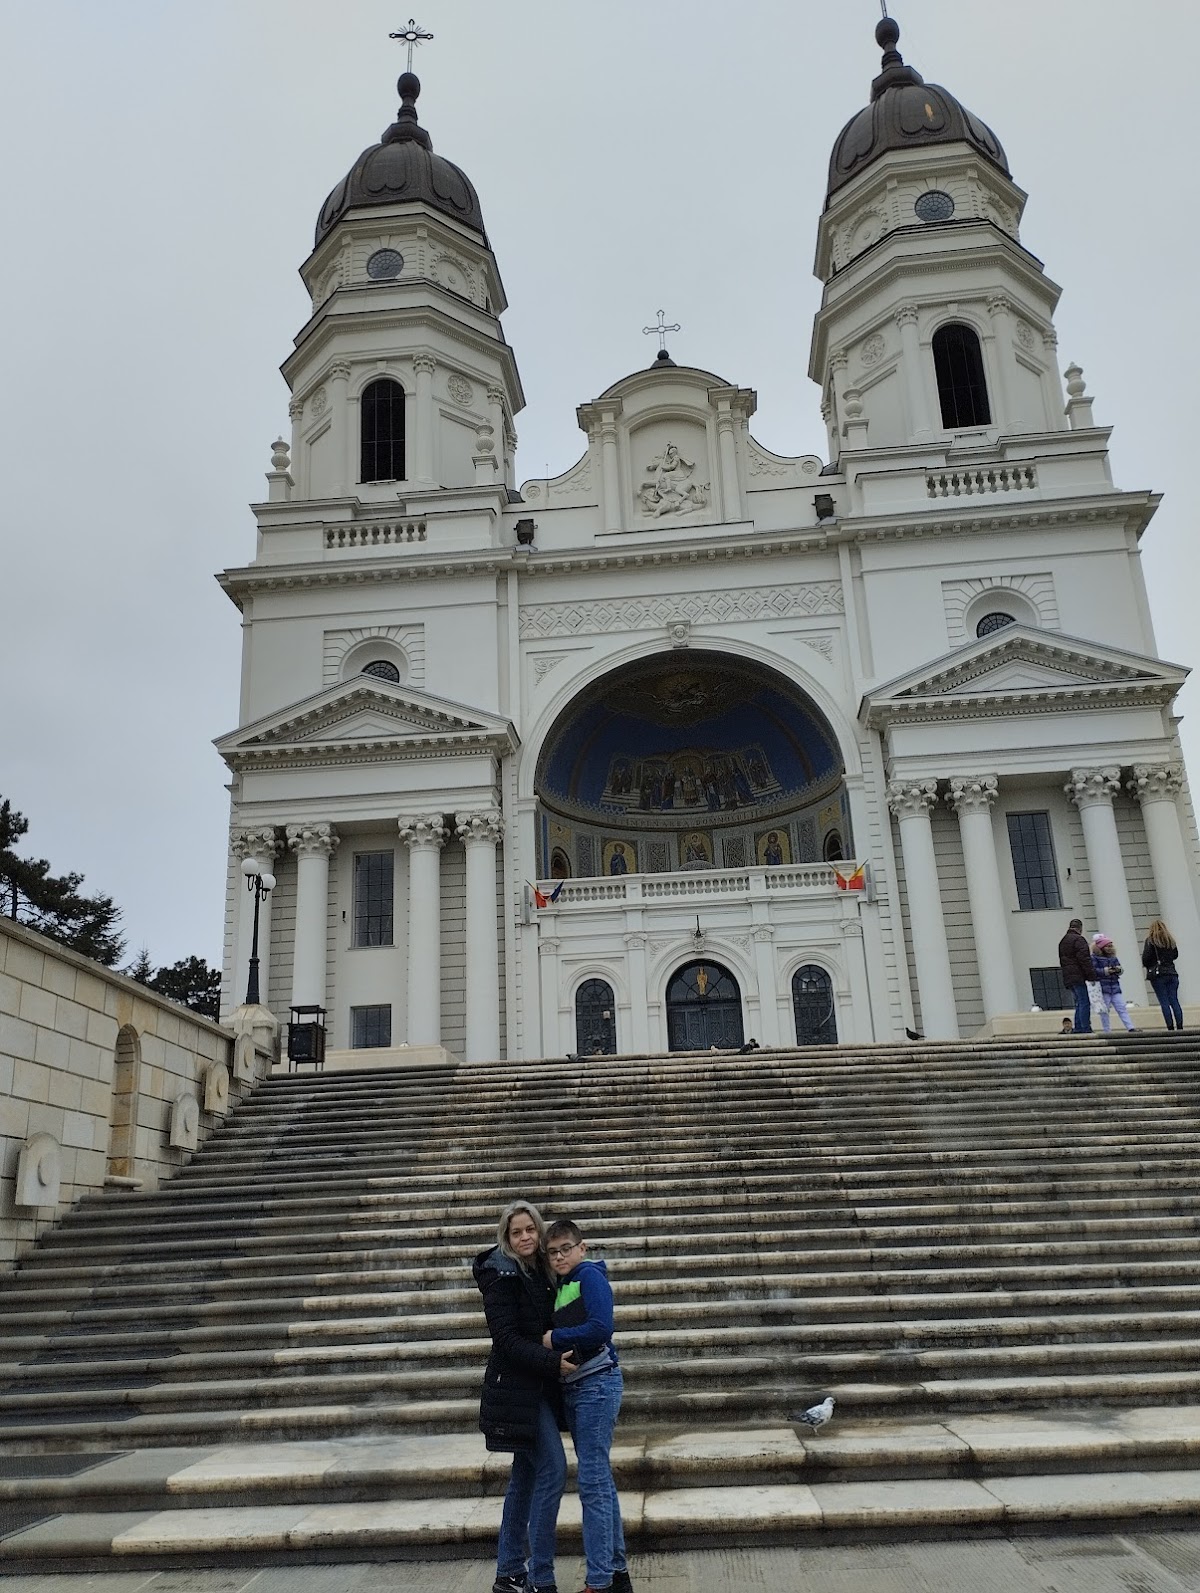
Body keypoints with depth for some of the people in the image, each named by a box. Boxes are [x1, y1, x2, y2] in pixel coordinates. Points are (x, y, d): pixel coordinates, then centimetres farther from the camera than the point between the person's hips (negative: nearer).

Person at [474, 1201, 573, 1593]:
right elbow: (507, 1339, -19)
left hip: (538, 1387, 8)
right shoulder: (501, 1274, -15)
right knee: (552, 1469, -10)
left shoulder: (539, 1271, 8)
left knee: (527, 1474, 13)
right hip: (516, 1389, -8)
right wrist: (553, 1361, -24)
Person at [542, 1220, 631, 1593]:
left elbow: (601, 1327, -23)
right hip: (574, 1387, 9)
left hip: (597, 1383, -9)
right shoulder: (559, 1287, 13)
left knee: (593, 1482, -5)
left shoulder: (590, 1276, -11)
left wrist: (554, 1339, -14)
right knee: (601, 1480, 15)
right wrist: (553, 1346, -3)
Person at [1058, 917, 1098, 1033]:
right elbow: (1085, 959, -15)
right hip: (1078, 977, -9)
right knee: (1084, 1002, -8)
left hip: (1068, 978, 9)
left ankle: (1078, 1029, 10)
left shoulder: (1062, 942, 21)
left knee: (1079, 1003, 13)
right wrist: (1091, 976, -13)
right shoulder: (1078, 939, -8)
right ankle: (1086, 1029, -13)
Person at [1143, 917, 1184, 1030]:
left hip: (1158, 975, -5)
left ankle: (1170, 1027, -8)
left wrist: (1147, 965, 8)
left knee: (1164, 1003, -4)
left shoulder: (1150, 940, -5)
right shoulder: (1170, 939, 11)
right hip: (1172, 973, 5)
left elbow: (1145, 957, -11)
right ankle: (1180, 1026, -1)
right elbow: (1175, 954, 21)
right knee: (1174, 1001, 5)